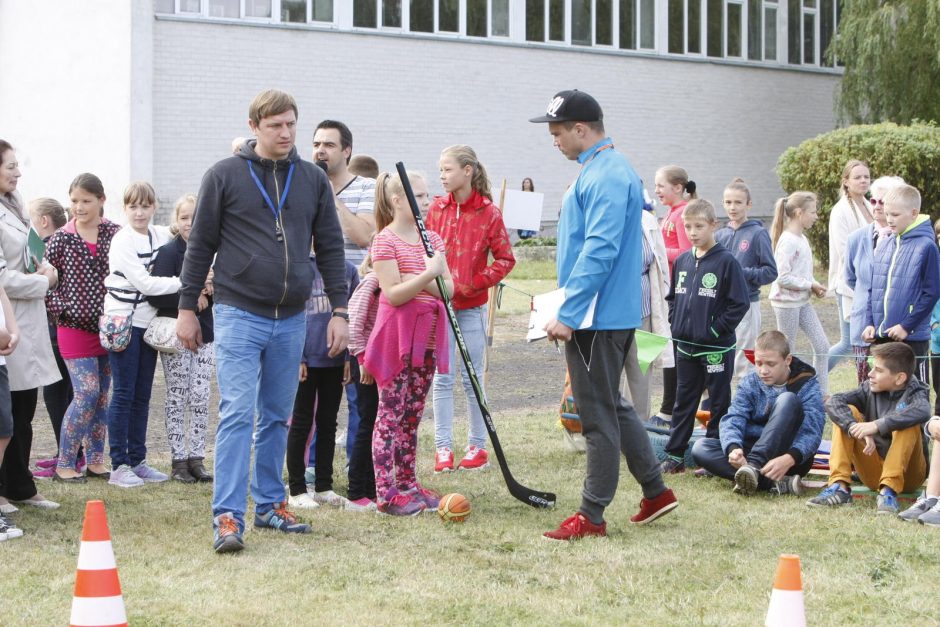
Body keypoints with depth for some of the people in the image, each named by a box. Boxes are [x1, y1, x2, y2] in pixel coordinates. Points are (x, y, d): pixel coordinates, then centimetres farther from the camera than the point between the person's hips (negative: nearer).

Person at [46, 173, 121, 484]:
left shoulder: (115, 234, 1)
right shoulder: (61, 239, -2)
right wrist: (61, 309, -10)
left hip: (108, 327, 3)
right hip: (75, 328, -3)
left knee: (102, 395, 8)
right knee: (87, 394, -9)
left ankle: (96, 460, 18)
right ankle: (64, 464, 0)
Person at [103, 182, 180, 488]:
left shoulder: (161, 235, 7)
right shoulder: (122, 241, -11)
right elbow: (144, 283, -17)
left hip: (149, 322, 6)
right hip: (124, 322, -6)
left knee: (142, 396, 10)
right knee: (124, 394, -4)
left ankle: (137, 461, 17)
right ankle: (119, 466, -1)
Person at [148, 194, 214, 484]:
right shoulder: (168, 252, -8)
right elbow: (155, 294, -18)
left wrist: (212, 291, -9)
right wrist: (191, 300, -18)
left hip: (205, 335, 4)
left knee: (201, 399, 4)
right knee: (177, 398, 2)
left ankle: (196, 457, 11)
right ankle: (178, 460, 8)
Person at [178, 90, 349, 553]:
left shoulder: (313, 180, 9)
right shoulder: (225, 176, -2)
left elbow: (330, 249, 12)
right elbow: (200, 245, 2)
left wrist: (339, 310, 7)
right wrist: (187, 308, 1)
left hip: (291, 319, 4)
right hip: (238, 314, -4)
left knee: (278, 418, 11)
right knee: (238, 415, -11)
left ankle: (269, 505, 22)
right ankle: (227, 517, -12)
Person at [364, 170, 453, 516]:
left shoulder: (432, 238, 12)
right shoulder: (385, 241, -10)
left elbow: (448, 289, 5)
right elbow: (393, 294, -17)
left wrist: (418, 281, -13)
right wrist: (428, 274, -23)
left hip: (425, 335, 7)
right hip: (396, 335, -7)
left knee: (412, 415, 13)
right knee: (390, 414, -3)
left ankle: (407, 484, 20)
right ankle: (385, 493, -1)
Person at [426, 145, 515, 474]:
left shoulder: (488, 212, -6)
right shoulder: (437, 207, 3)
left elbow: (505, 259, -3)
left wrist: (475, 284, -12)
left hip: (471, 305, -2)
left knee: (472, 377, 5)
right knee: (442, 377, 3)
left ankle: (478, 446, 14)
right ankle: (443, 447, 7)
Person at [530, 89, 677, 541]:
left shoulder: (605, 176, -18)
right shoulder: (604, 169, 15)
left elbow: (599, 251, -25)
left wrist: (568, 314, -25)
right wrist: (568, 303, 24)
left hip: (597, 318, -11)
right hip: (612, 313, 11)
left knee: (598, 415, -3)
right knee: (612, 406, 18)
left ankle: (591, 516, 4)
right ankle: (656, 492, 25)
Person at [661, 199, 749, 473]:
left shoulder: (726, 261, -12)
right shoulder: (682, 261, 7)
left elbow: (740, 303, -13)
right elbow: (672, 297, 19)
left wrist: (716, 329, -14)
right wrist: (676, 323, 7)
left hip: (716, 348, -6)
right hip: (685, 346, 6)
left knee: (719, 403, 4)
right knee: (684, 402, 12)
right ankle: (674, 455, 17)